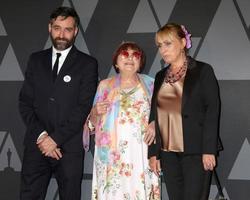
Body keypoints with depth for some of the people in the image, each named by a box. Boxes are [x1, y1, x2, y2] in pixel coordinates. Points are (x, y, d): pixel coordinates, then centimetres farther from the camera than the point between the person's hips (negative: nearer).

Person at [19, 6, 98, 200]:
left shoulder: (87, 64, 2)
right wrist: (41, 135, -7)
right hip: (36, 145, 3)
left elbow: (84, 107, -6)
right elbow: (25, 102, 7)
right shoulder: (36, 60, 12)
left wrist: (56, 139, -11)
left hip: (69, 147, -2)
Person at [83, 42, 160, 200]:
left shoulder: (149, 84, 10)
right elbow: (93, 123, 14)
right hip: (111, 155, 1)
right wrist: (96, 112, -6)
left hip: (141, 154, -1)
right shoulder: (105, 85, 12)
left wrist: (155, 125, -8)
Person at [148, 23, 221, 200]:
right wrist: (153, 152, 8)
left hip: (195, 151, -5)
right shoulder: (161, 76, 13)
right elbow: (154, 116, 13)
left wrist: (209, 150, -13)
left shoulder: (202, 71, -2)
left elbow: (212, 111, -7)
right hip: (168, 152, 5)